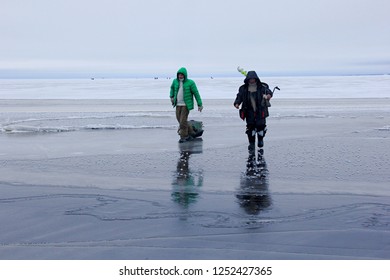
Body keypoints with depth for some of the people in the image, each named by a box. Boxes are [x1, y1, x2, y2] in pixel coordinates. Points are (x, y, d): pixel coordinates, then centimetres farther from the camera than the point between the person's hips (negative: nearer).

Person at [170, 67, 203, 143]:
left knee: (183, 121, -10)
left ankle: (183, 137, 5)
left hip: (186, 105, -5)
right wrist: (171, 96, 17)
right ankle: (190, 133, 27)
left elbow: (196, 94, -8)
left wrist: (200, 105, -8)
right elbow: (172, 87, 26)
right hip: (178, 105, 5)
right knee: (180, 120, 9)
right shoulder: (175, 81, 2)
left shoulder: (190, 83, -11)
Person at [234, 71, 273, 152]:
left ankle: (260, 139, 25)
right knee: (250, 127, -1)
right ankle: (252, 144, 11)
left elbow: (269, 92, -7)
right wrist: (237, 104, -13)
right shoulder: (243, 89, 7)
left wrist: (267, 96, -32)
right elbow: (239, 97, 8)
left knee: (261, 126, -5)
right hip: (249, 111, 1)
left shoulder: (262, 87, 1)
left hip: (260, 111, -1)